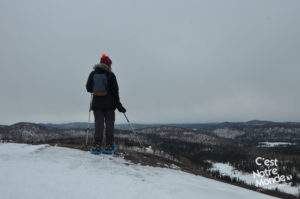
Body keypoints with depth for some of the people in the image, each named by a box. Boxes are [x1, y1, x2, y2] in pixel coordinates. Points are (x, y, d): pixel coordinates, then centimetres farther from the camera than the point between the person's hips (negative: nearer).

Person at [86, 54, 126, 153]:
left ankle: (97, 144, -5)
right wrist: (118, 104, 1)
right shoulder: (110, 75, -4)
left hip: (97, 103, 2)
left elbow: (88, 88, 6)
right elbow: (115, 91, -4)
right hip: (109, 104, -2)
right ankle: (109, 144, 2)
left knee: (98, 123, 3)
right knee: (109, 123, 5)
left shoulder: (93, 74, 5)